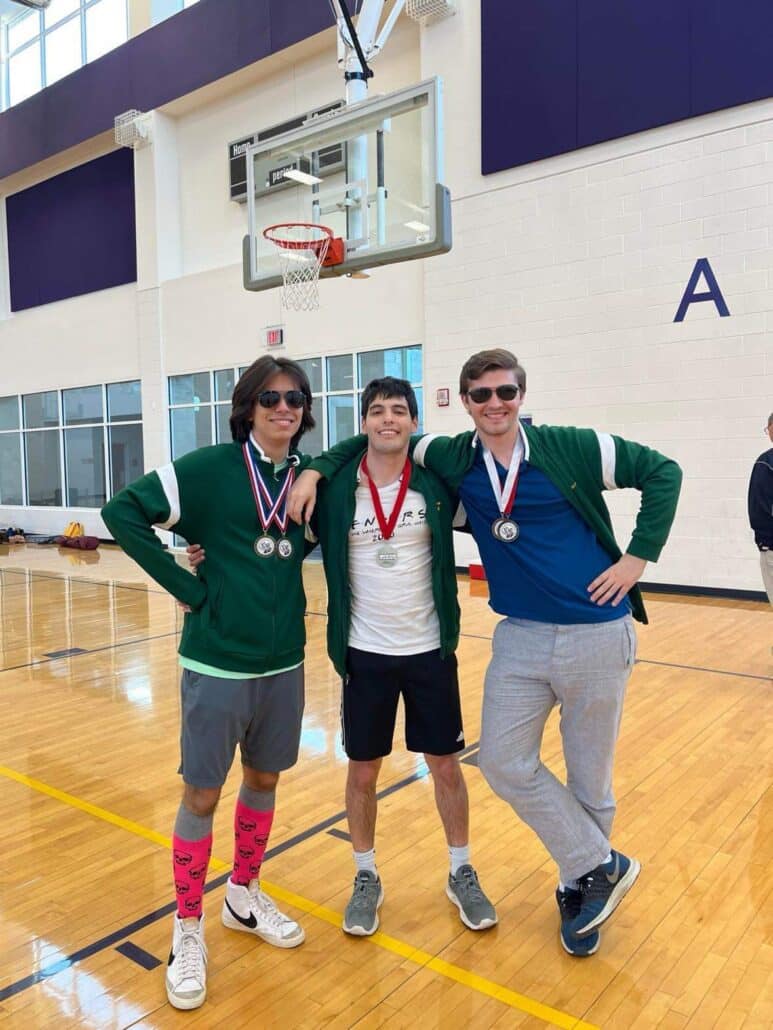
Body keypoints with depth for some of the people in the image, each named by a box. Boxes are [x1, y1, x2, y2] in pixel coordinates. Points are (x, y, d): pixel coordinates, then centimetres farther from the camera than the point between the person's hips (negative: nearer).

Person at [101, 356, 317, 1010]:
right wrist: (186, 585, -15)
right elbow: (123, 512, -14)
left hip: (285, 661, 5)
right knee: (202, 795, 7)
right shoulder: (211, 468, -12)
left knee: (263, 780, 19)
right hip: (218, 660, -5)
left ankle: (244, 897, 41)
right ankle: (188, 929, 28)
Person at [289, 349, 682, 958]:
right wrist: (317, 471, -5)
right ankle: (602, 867, 24)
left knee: (590, 776, 9)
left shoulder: (571, 449, -9)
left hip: (597, 634, -3)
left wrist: (639, 556, -6)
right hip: (521, 635, 4)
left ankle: (579, 884, 36)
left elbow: (661, 472, -1)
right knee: (505, 763, 2)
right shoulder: (454, 459, 0)